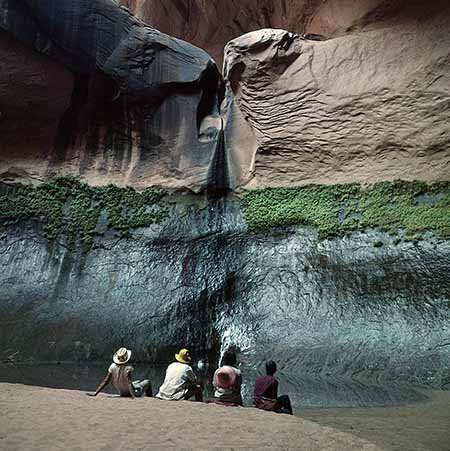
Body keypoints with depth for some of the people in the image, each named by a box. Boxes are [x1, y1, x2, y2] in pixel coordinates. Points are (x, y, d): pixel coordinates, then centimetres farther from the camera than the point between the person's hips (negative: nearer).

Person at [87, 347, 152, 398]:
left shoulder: (112, 366, -16)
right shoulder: (127, 368, -31)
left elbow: (105, 381, -18)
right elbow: (129, 382, -40)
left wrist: (95, 393, -16)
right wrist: (133, 397, -44)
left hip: (122, 393, 6)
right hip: (134, 392, -6)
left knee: (139, 382, 34)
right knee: (147, 381, 21)